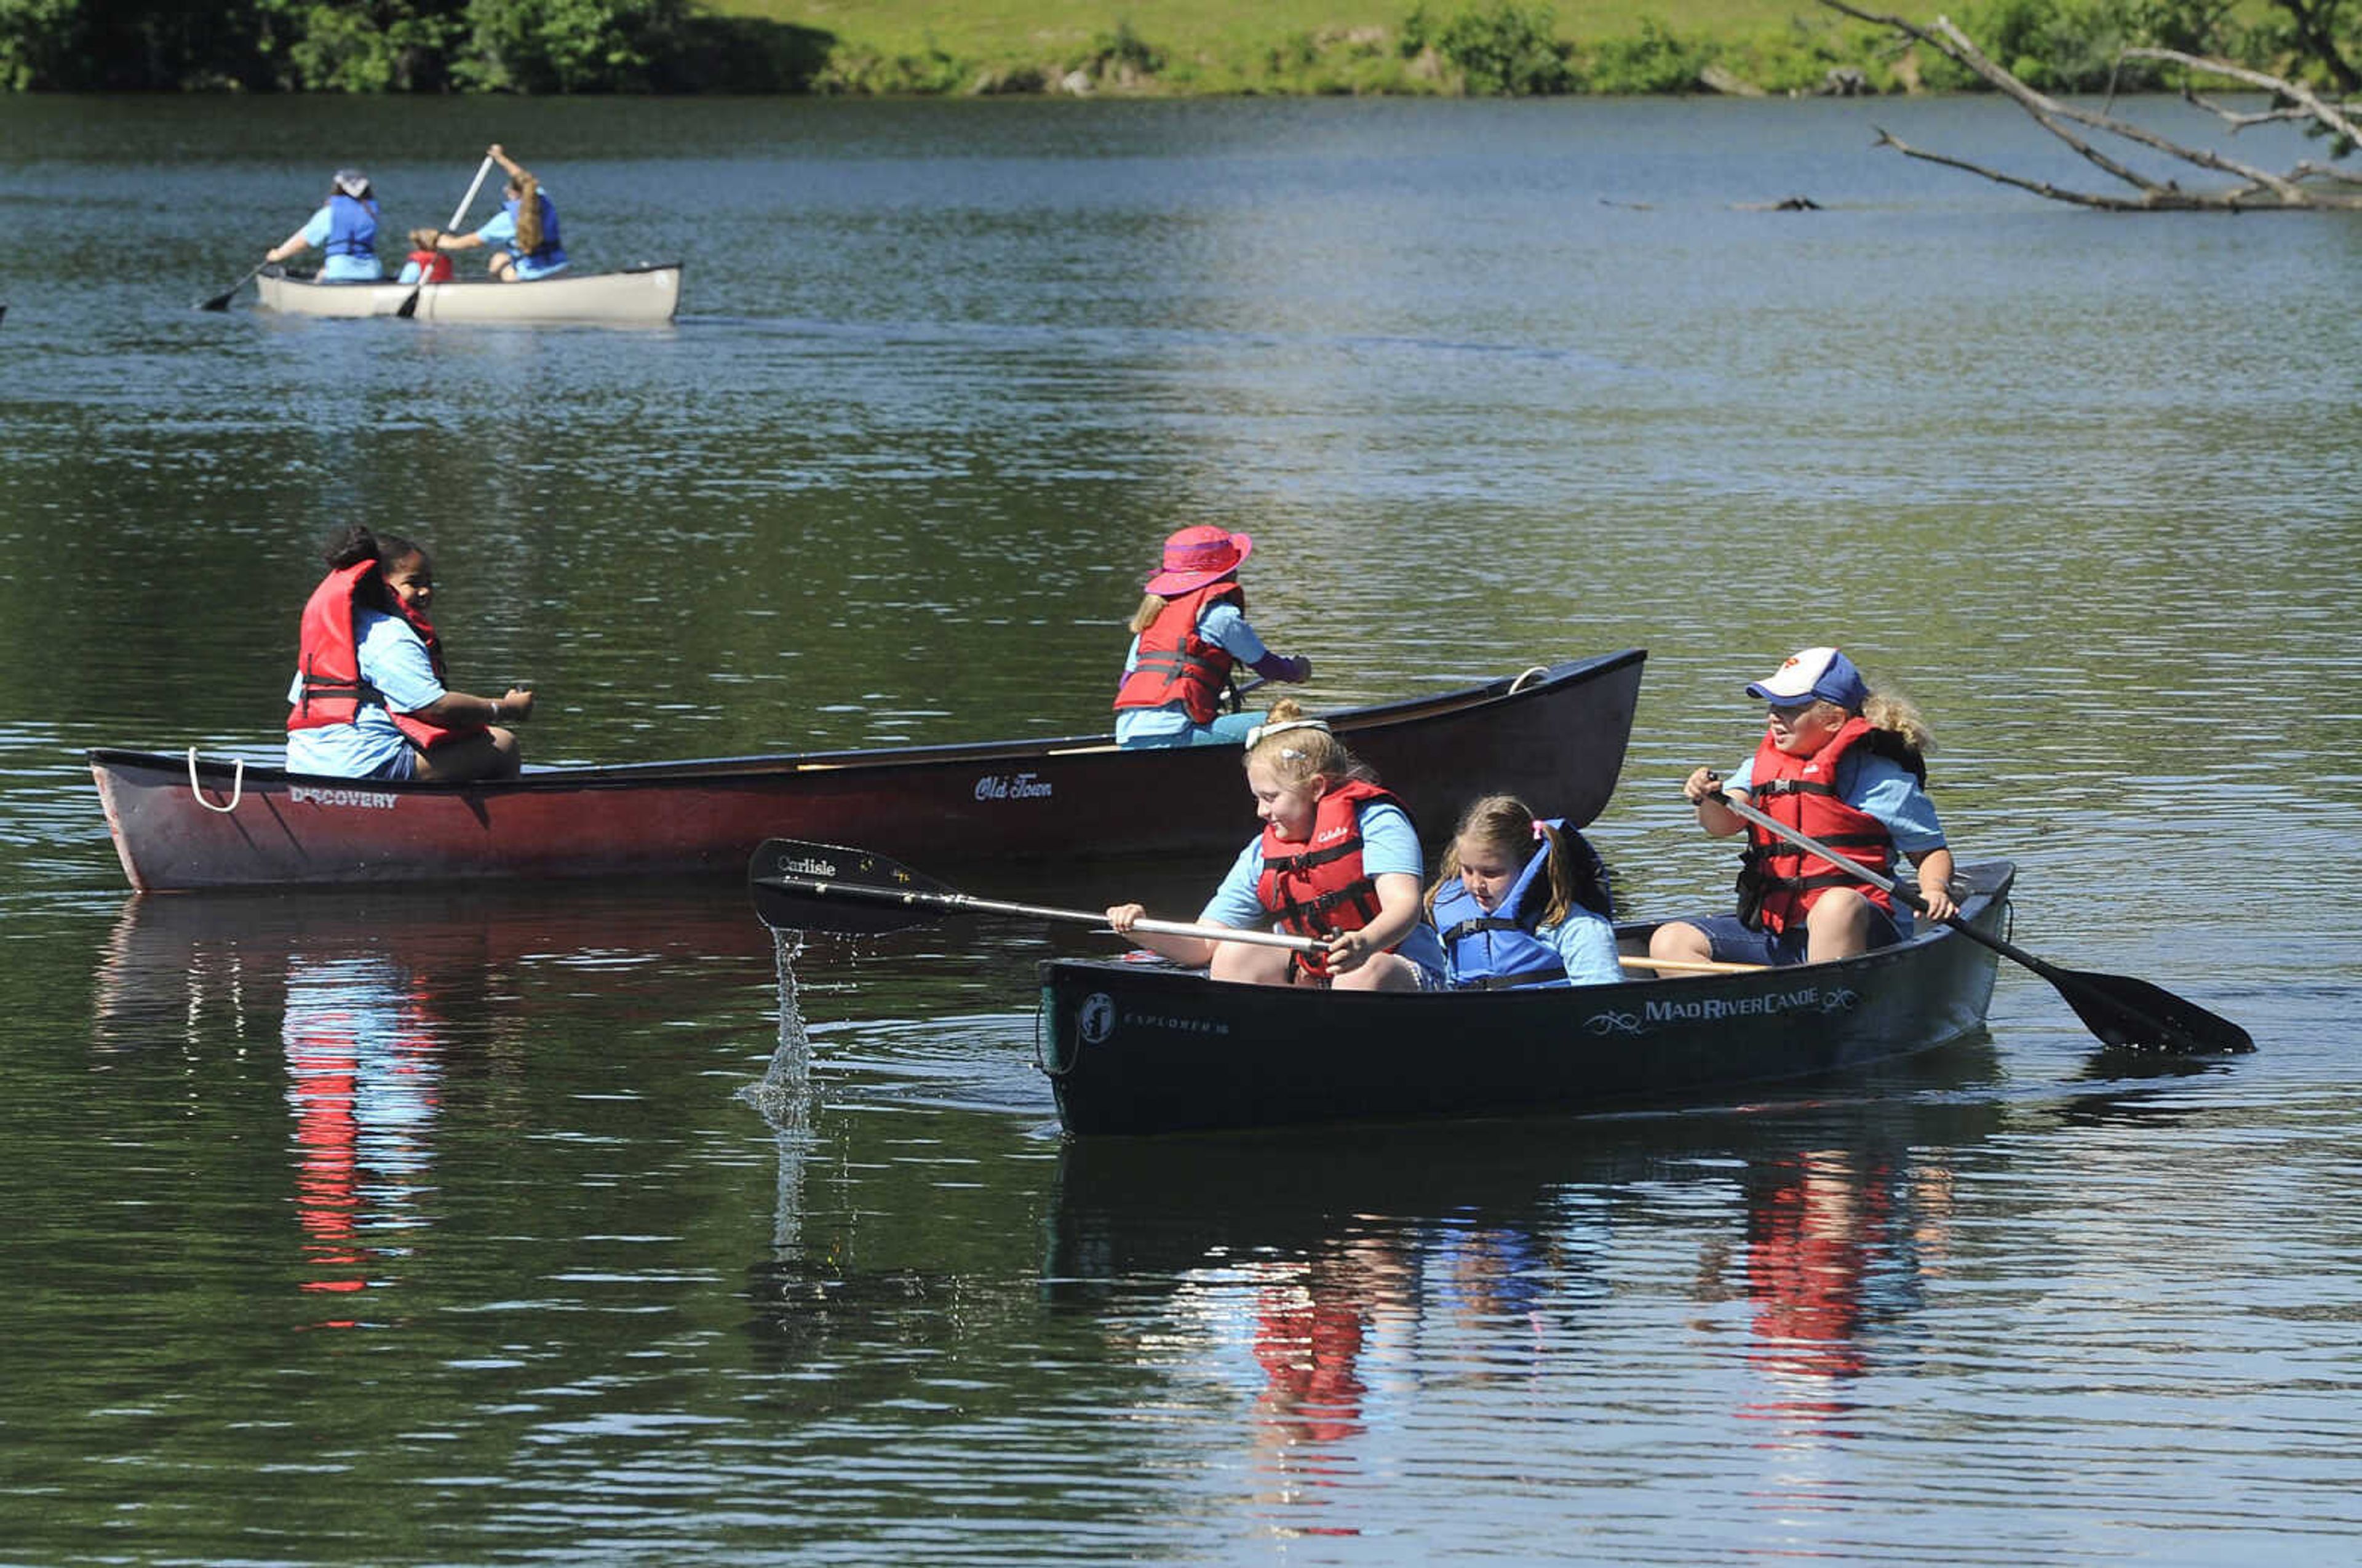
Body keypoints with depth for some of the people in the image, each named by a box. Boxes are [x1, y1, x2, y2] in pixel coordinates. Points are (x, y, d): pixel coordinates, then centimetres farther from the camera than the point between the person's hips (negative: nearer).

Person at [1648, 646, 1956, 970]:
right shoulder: (1762, 767, 14)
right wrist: (1709, 800, -26)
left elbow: (1932, 852, 6)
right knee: (1670, 941, -11)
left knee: (1839, 905, -40)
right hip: (1771, 936, 5)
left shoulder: (1879, 778, 0)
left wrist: (1936, 890, -15)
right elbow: (1724, 824, -3)